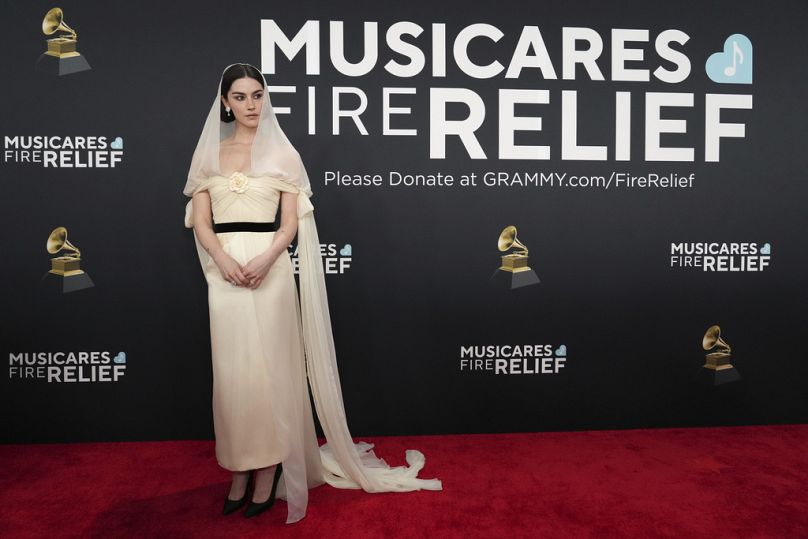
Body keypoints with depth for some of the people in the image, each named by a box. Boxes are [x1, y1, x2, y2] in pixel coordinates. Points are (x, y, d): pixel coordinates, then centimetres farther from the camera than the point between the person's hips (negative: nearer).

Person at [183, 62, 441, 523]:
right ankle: (240, 469, 19)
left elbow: (291, 222, -2)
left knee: (267, 368, 0)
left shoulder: (282, 153, 4)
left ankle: (270, 468, 12)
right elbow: (200, 221, 5)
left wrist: (265, 259, -18)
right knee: (231, 371, 6)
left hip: (269, 269, -3)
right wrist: (223, 260, -13)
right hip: (224, 271, 3)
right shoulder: (210, 154, 11)